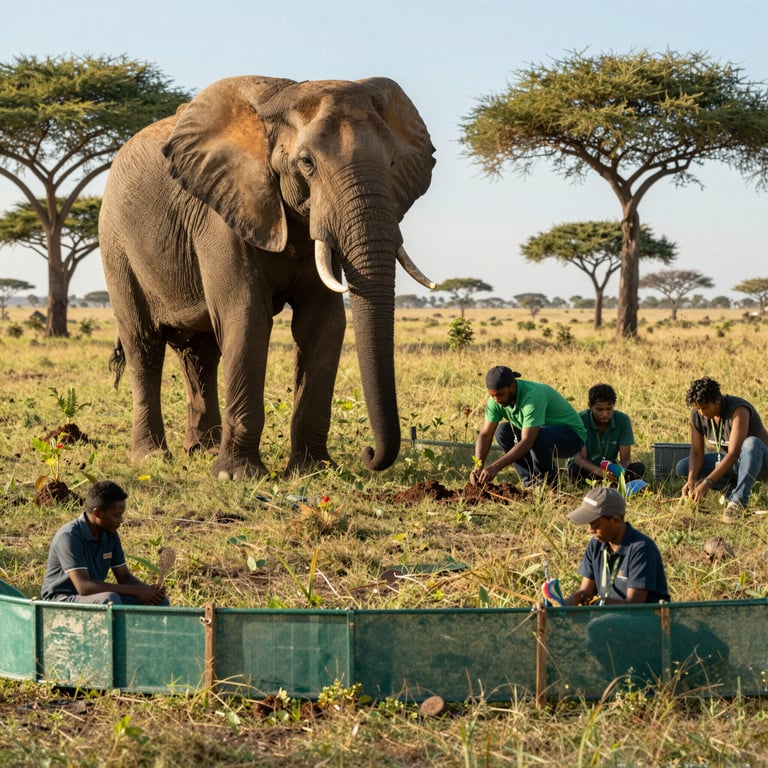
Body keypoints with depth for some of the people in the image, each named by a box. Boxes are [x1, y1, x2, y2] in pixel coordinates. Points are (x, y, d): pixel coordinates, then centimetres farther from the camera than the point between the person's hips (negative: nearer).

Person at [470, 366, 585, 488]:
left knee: (540, 436, -36)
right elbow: (486, 434, -10)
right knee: (503, 432, -9)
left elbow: (527, 442, -40)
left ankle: (548, 482, -11)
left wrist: (496, 467, -46)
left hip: (572, 434, -8)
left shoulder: (532, 396, -35)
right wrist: (478, 465, -28)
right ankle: (531, 482, -3)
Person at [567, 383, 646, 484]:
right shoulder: (580, 420, -20)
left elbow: (626, 457, -13)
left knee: (639, 468, -24)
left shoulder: (623, 420, -11)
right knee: (575, 469, -37)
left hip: (610, 468, 3)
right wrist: (599, 471, -46)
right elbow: (580, 458, -25)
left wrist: (620, 470, -39)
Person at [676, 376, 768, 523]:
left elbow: (734, 453, -37)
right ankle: (733, 488, -3)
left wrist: (707, 483, -44)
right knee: (682, 468, -10)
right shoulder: (696, 414, -12)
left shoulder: (739, 410, -31)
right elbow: (696, 452, -10)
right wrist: (691, 481, -30)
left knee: (751, 443, -41)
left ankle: (739, 501, -34)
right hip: (728, 462, 6)